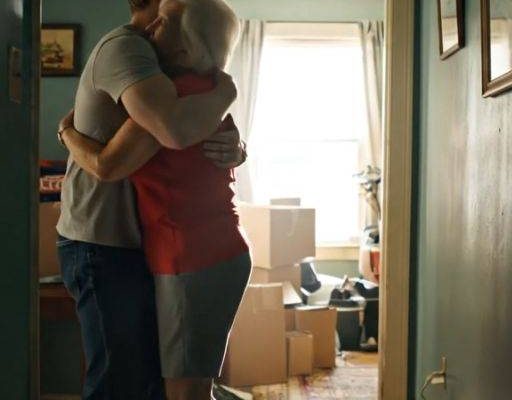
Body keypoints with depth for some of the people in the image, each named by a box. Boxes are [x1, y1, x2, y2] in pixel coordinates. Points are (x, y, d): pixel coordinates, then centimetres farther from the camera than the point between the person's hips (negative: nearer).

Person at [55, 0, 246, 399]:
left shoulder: (152, 62, 15)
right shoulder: (124, 48, -16)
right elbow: (177, 130, -36)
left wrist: (235, 148, -13)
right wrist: (225, 90, -16)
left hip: (133, 246, 10)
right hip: (105, 249, -10)